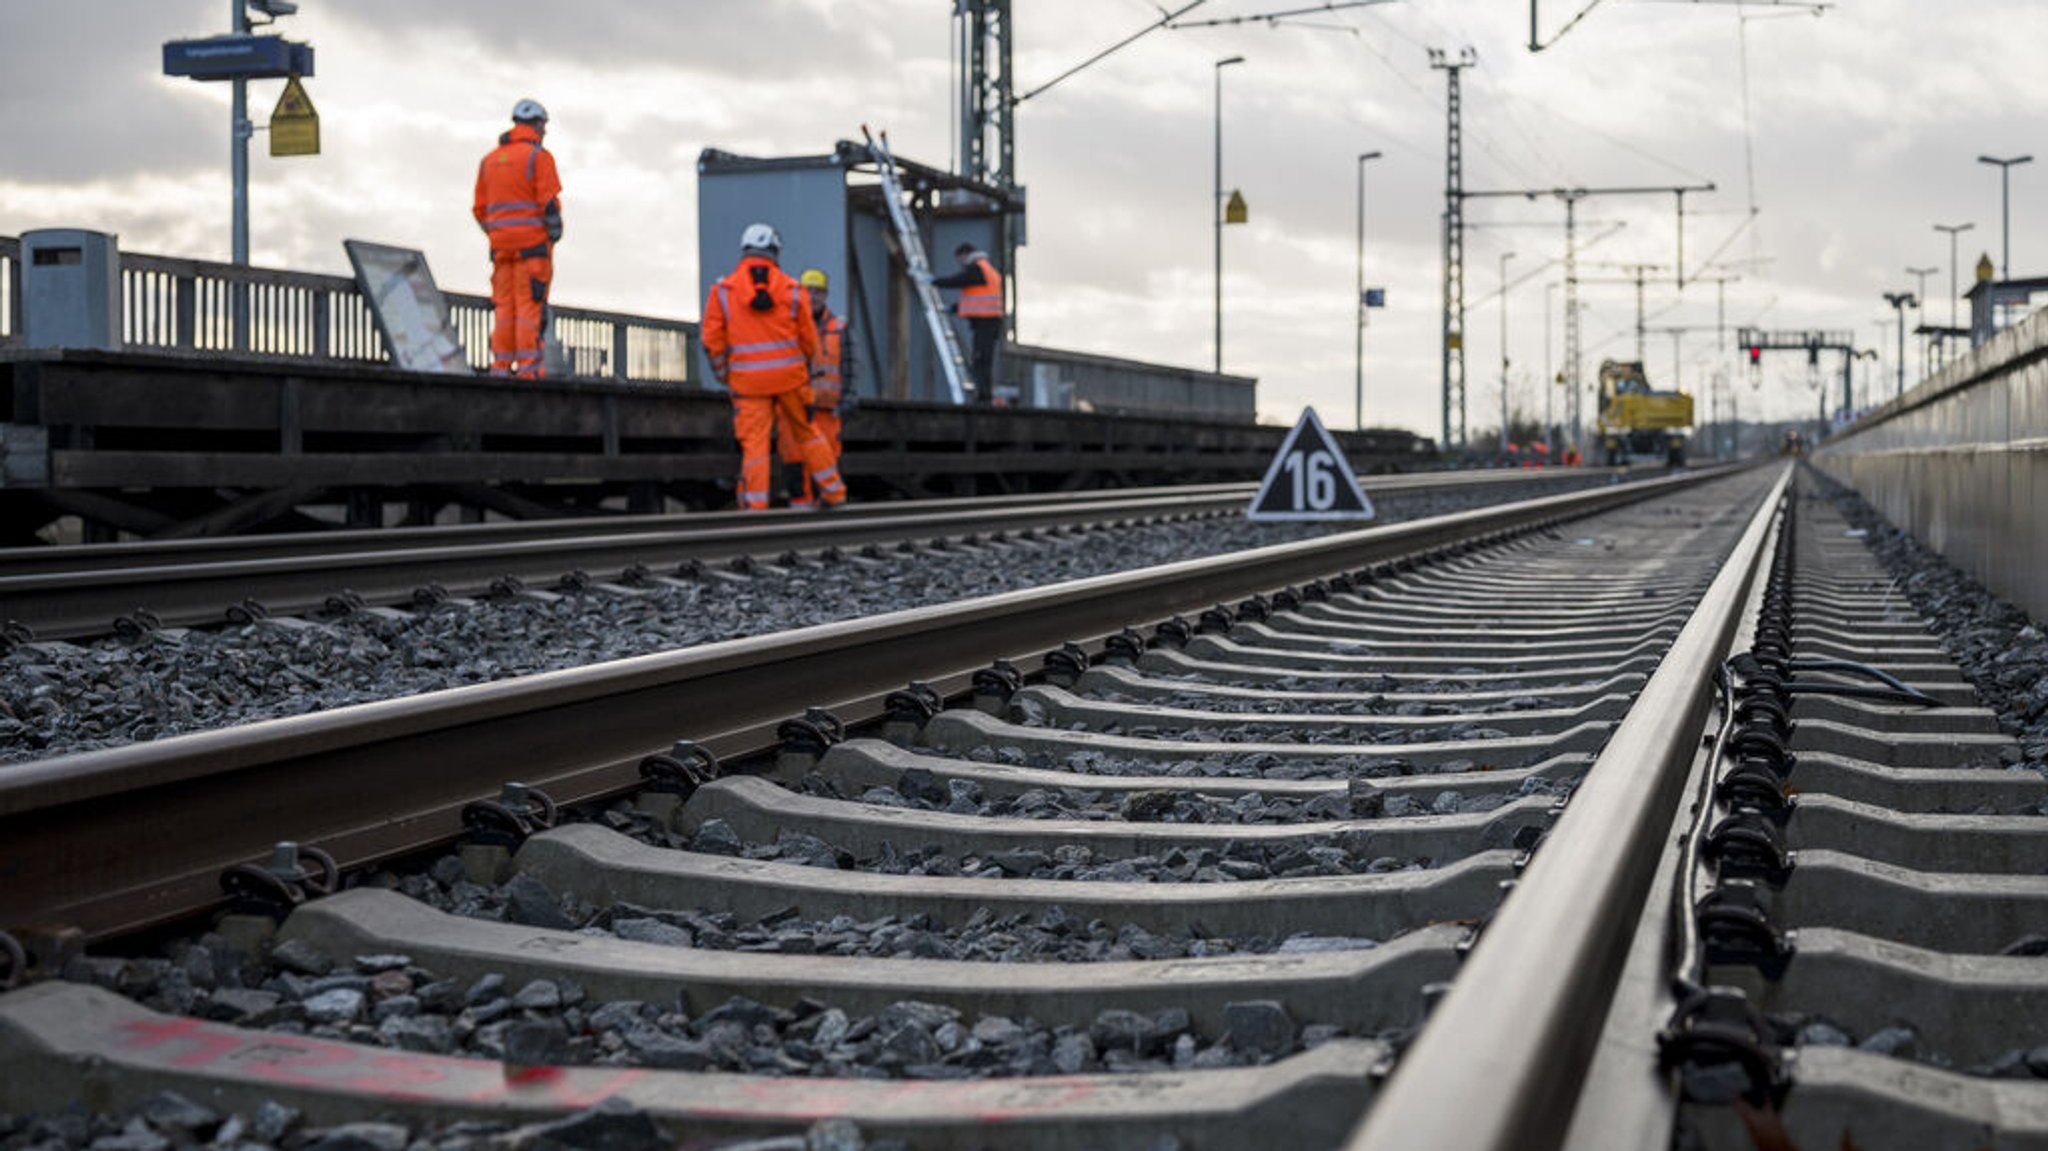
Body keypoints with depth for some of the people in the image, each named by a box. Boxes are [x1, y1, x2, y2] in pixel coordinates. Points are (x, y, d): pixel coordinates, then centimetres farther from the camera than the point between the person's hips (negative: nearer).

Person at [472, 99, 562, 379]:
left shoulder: (490, 159, 15)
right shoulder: (539, 156, -5)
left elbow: (481, 209, 13)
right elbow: (550, 203, -13)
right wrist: (554, 237, -3)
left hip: (501, 244, 6)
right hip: (533, 241, -6)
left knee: (504, 304, 6)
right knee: (532, 303, -7)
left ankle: (501, 366, 1)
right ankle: (528, 366, -13)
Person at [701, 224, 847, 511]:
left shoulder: (722, 291, -2)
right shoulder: (793, 290, 2)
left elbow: (712, 341, -2)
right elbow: (809, 339, 5)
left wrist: (723, 376, 12)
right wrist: (808, 372, 21)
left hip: (749, 381, -1)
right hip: (790, 378, 1)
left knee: (754, 442, 1)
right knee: (807, 433, 15)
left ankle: (754, 505, -5)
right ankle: (833, 492, 21)